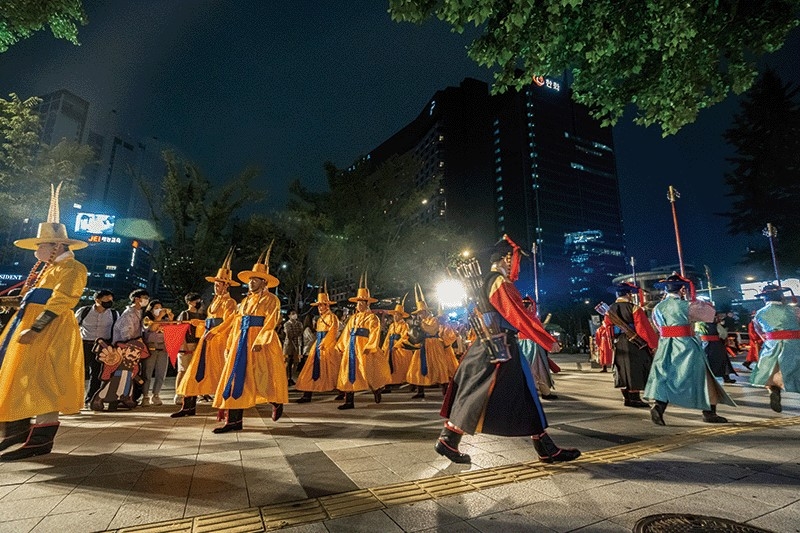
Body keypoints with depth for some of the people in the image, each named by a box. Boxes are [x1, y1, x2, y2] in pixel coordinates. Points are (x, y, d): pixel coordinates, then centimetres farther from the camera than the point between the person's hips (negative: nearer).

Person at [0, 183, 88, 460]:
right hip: (28, 326, 10)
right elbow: (31, 300, 25)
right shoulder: (48, 268, 21)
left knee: (41, 380, -11)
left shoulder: (72, 268, -8)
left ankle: (40, 440, -5)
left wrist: (35, 329, -23)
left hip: (50, 330, -10)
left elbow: (60, 302, -18)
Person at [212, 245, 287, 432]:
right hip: (241, 344, 7)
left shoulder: (271, 300, -3)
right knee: (236, 377, 2)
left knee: (262, 378, -2)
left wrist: (259, 341, -27)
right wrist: (230, 345, 13)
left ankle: (277, 402, 25)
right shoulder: (245, 301, 18)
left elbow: (270, 323, -14)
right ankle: (233, 420, 7)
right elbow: (235, 324, 18)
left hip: (261, 345, -7)